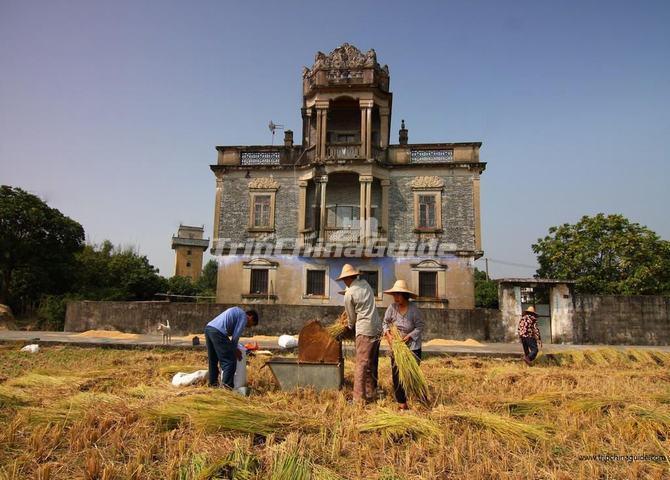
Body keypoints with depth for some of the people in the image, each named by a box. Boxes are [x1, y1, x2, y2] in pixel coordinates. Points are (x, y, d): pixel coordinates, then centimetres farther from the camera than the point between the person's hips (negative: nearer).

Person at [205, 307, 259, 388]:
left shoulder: (237, 312, 27)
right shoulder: (244, 317, 2)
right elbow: (235, 336, -3)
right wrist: (235, 350, 11)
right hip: (218, 332, -10)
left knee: (213, 359, 21)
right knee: (230, 360, -3)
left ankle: (213, 382, 31)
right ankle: (228, 384, -5)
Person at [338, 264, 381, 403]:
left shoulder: (349, 294, -9)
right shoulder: (365, 283, 9)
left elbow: (352, 317, 2)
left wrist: (351, 327, 21)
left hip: (364, 330, -7)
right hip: (377, 328, 7)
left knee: (361, 364, -4)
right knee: (372, 364, 15)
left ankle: (359, 398, -2)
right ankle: (371, 394, 23)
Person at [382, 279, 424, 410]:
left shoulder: (414, 308, -12)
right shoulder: (392, 307, -5)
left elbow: (420, 327, -9)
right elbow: (385, 323, 5)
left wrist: (408, 337, -19)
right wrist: (387, 333, -13)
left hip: (412, 346, -2)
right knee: (397, 374, 2)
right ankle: (401, 402, 15)